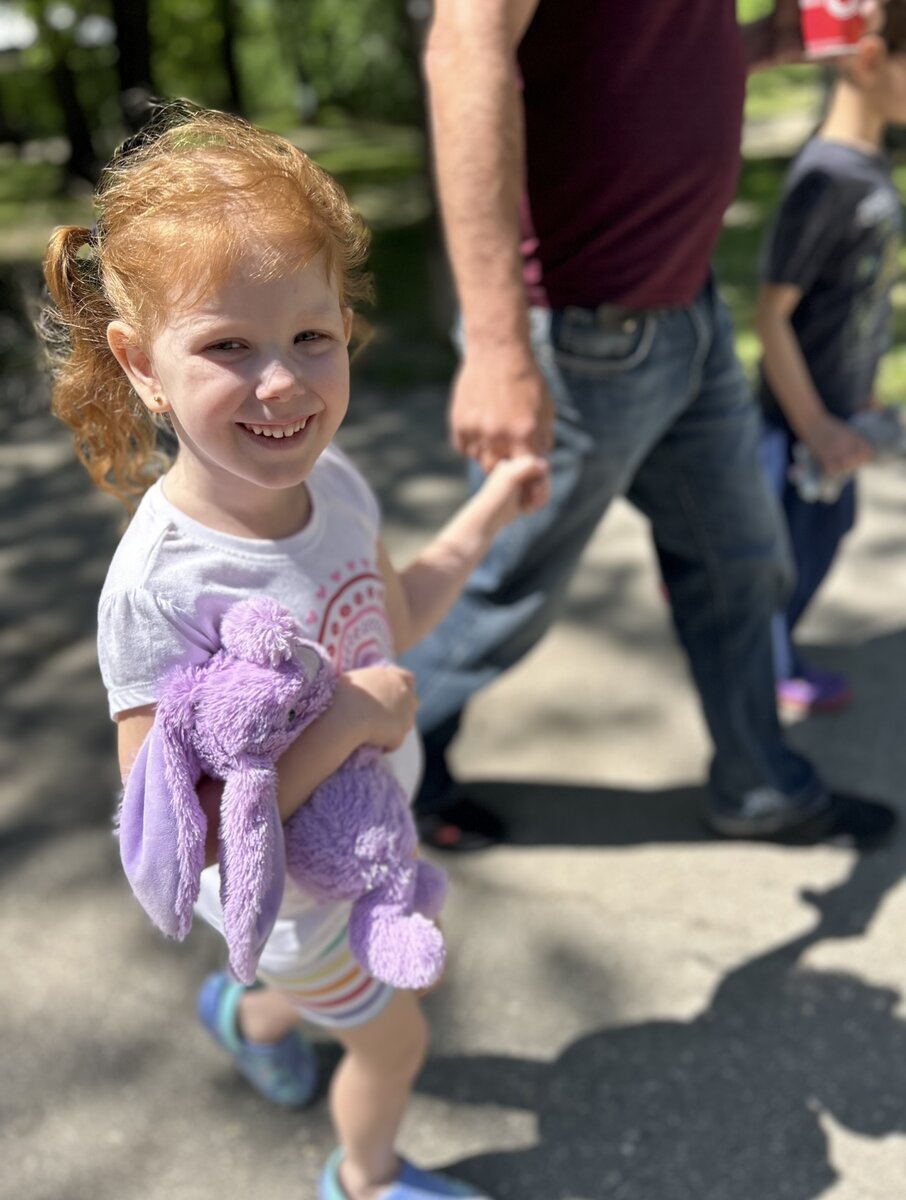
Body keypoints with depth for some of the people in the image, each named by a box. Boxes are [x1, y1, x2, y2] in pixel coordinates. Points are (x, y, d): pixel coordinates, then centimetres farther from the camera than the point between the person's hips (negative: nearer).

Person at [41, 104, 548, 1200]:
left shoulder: (330, 482, -16)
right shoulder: (158, 589, -38)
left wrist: (489, 509, 2)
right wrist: (351, 716, -36)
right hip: (284, 895, -6)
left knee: (338, 982, 34)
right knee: (394, 1039, 20)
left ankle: (250, 1015, 69)